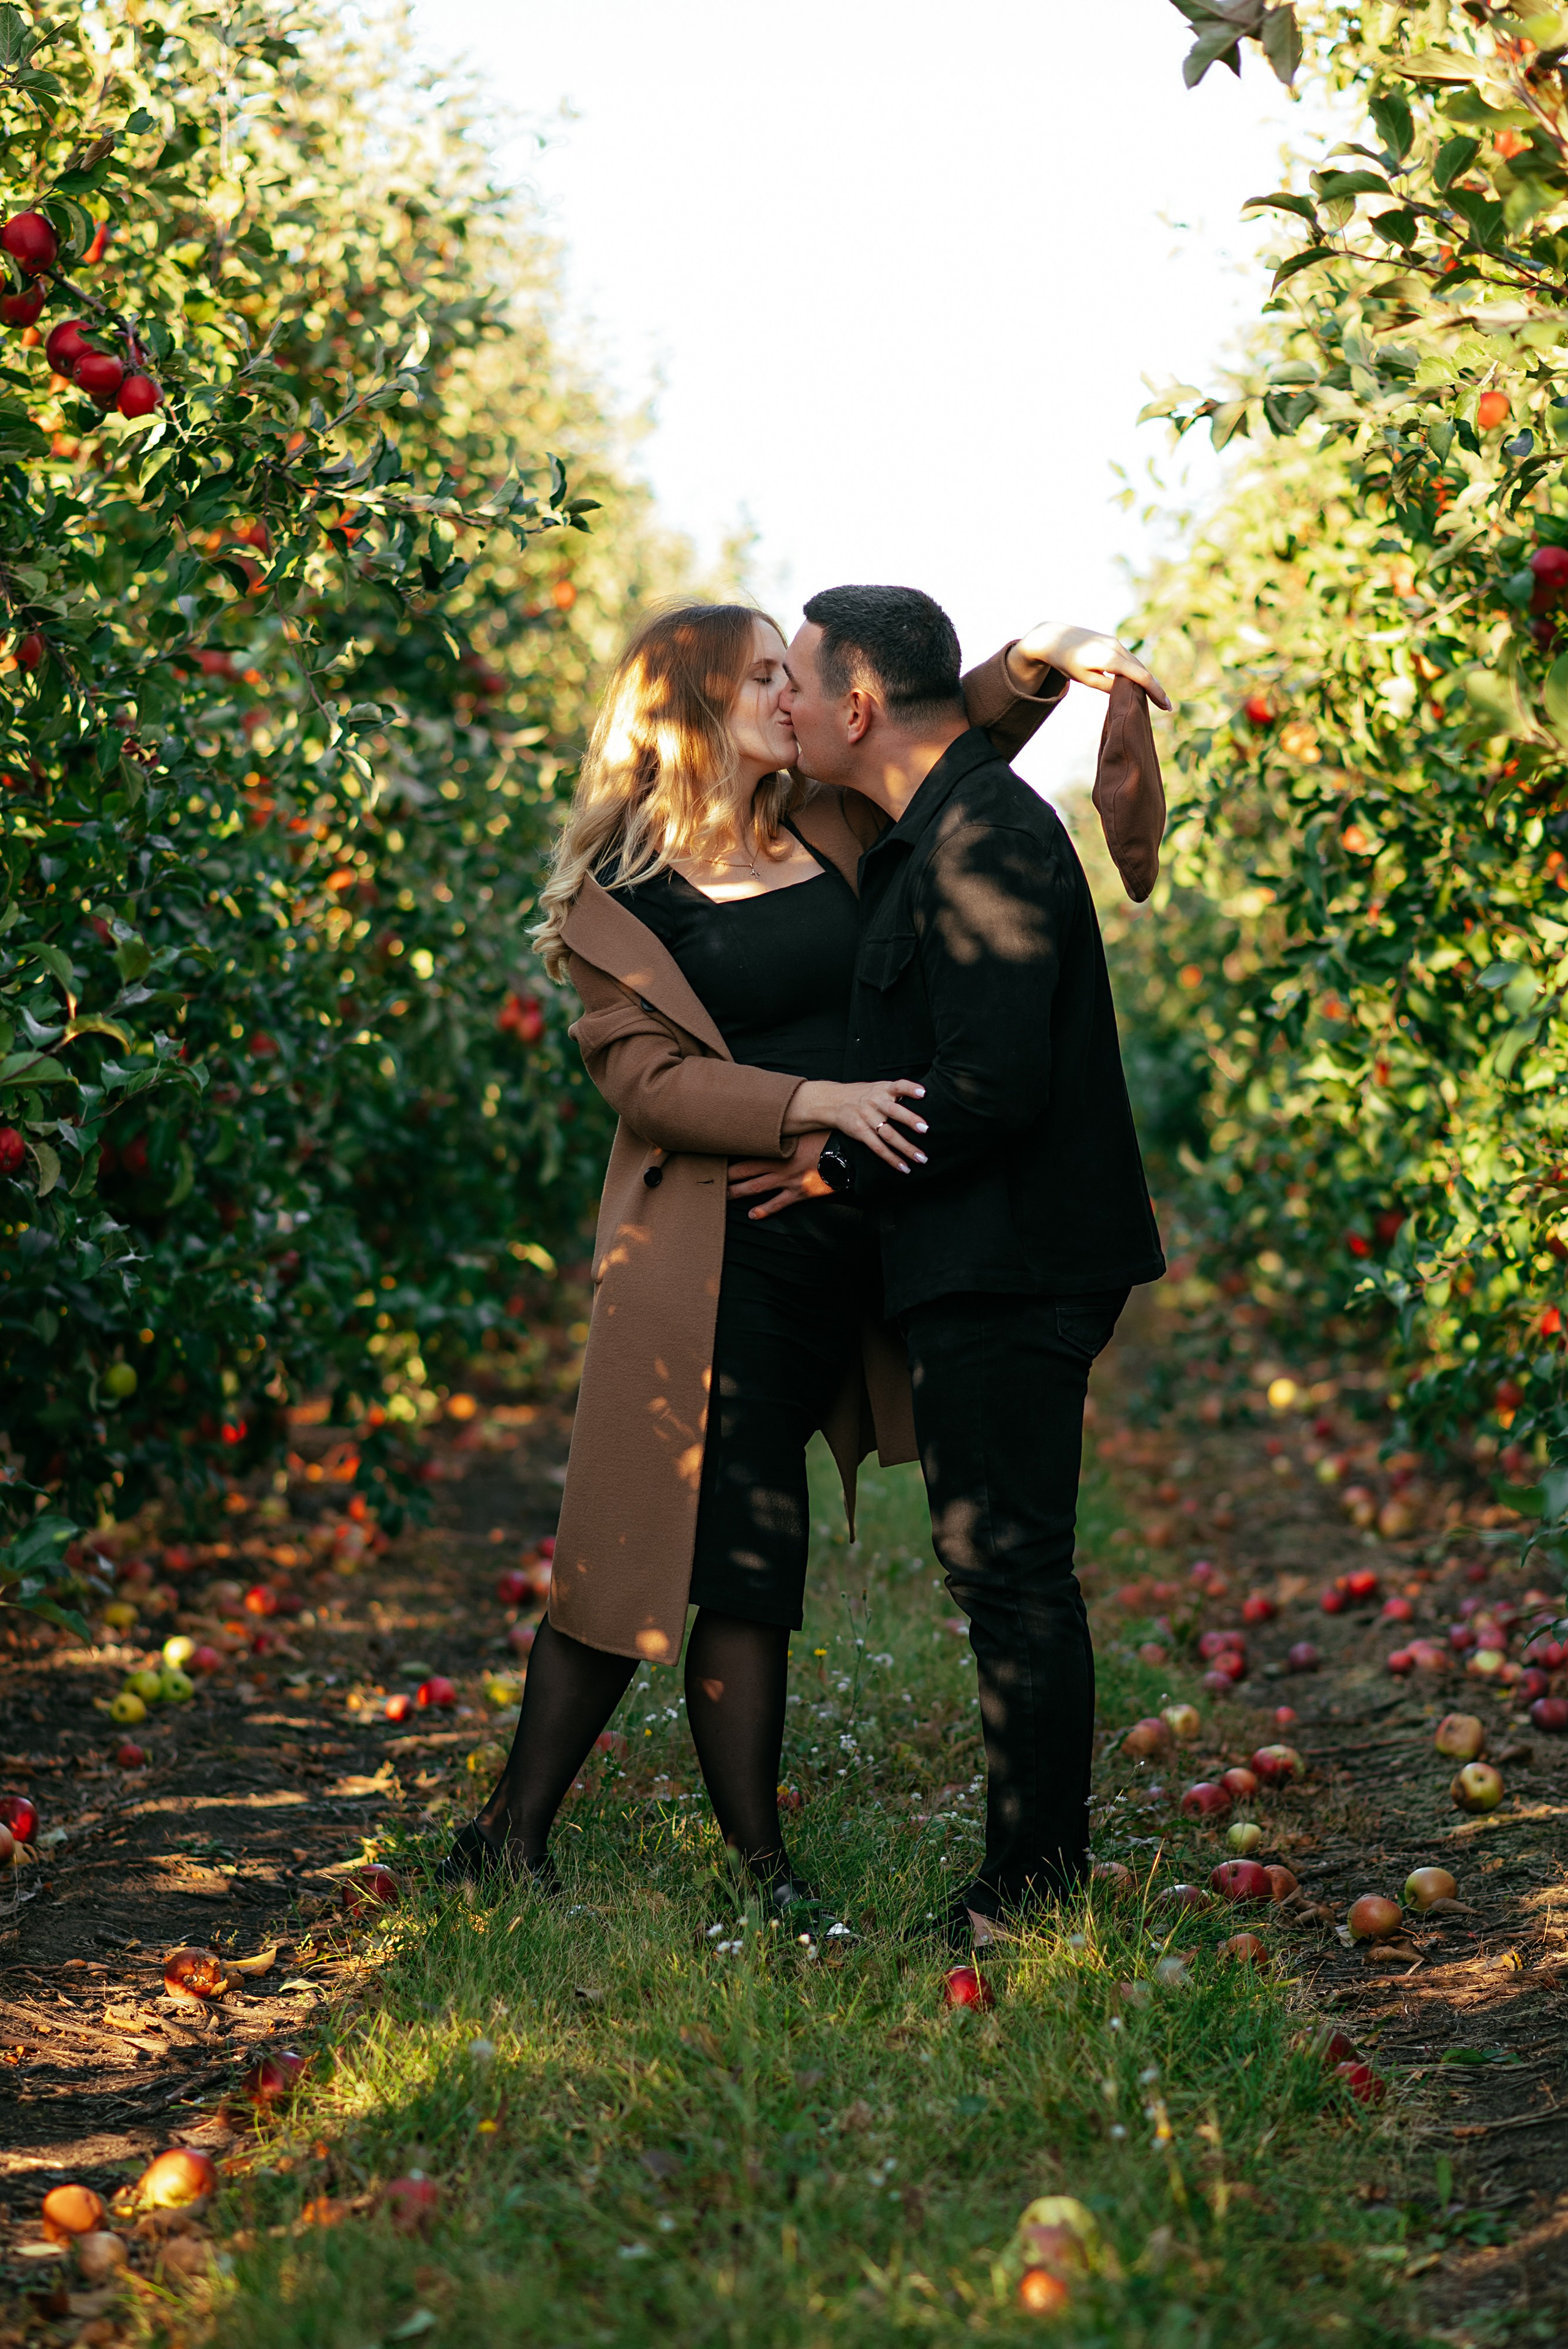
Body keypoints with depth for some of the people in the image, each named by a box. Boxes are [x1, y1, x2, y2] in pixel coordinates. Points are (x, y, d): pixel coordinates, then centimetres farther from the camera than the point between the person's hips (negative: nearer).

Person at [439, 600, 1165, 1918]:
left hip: (834, 1253, 5)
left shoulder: (828, 833, 12)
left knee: (750, 1569, 8)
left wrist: (1037, 661, 3)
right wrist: (817, 1102, -20)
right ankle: (507, 1843, 12)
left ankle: (760, 1874, 14)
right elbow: (647, 1076, -11)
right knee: (640, 1554, -2)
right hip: (707, 1261, -5)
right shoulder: (618, 894, -2)